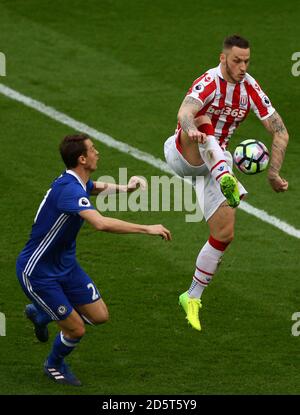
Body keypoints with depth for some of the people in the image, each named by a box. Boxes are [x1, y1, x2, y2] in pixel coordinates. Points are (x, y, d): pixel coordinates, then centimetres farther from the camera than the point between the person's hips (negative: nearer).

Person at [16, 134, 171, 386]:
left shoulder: (78, 183, 0)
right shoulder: (69, 189, -31)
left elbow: (97, 187, 27)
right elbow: (101, 223, -46)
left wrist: (123, 188, 6)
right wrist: (147, 229, -40)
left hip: (65, 264, 9)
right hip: (37, 272, -9)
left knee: (100, 315, 8)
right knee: (76, 329, -4)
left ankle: (40, 313, 31)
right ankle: (54, 365, 28)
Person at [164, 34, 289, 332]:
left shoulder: (250, 89, -5)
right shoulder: (209, 83, -21)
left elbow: (280, 132, 2)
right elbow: (185, 112, -42)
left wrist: (273, 174, -7)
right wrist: (191, 129, -66)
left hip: (215, 161, 5)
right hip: (183, 153, -5)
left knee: (225, 233, -5)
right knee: (205, 123, -39)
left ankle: (192, 297, 11)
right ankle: (227, 180, -67)